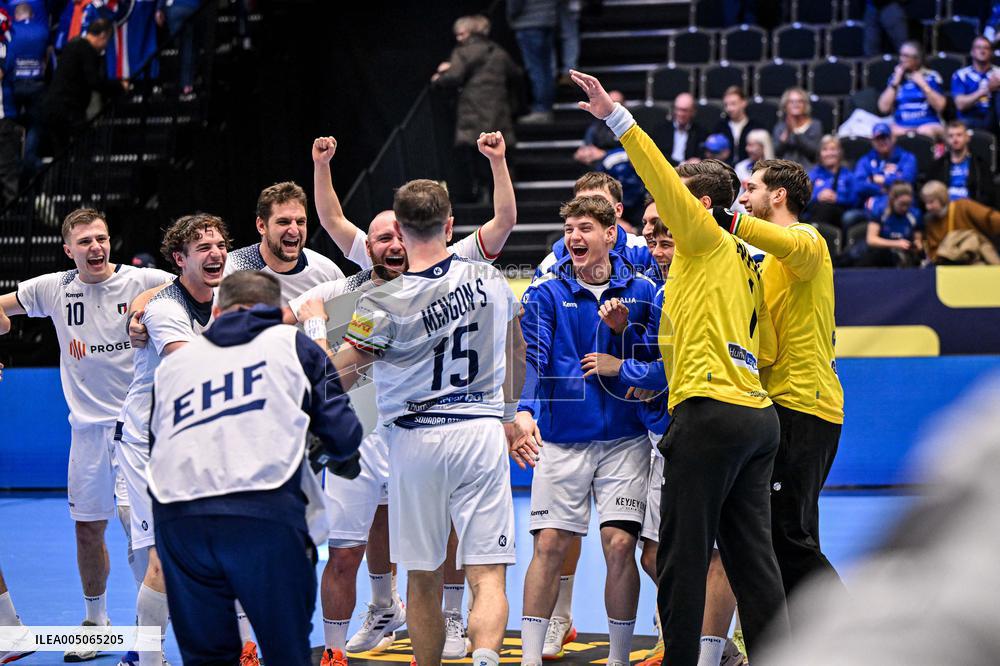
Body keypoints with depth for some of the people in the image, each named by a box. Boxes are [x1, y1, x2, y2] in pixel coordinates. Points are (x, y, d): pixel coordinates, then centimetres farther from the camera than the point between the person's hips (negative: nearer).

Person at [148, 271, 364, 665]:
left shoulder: (171, 363, 28)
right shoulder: (292, 343, 20)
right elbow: (342, 434, 12)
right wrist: (332, 456, 34)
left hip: (174, 519, 3)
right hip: (265, 513, -3)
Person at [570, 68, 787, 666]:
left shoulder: (708, 240, 1)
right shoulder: (749, 264, 23)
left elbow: (663, 178, -9)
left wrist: (616, 117, -9)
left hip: (710, 412, -9)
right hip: (758, 415, 9)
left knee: (683, 557, -3)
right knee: (753, 559, 6)